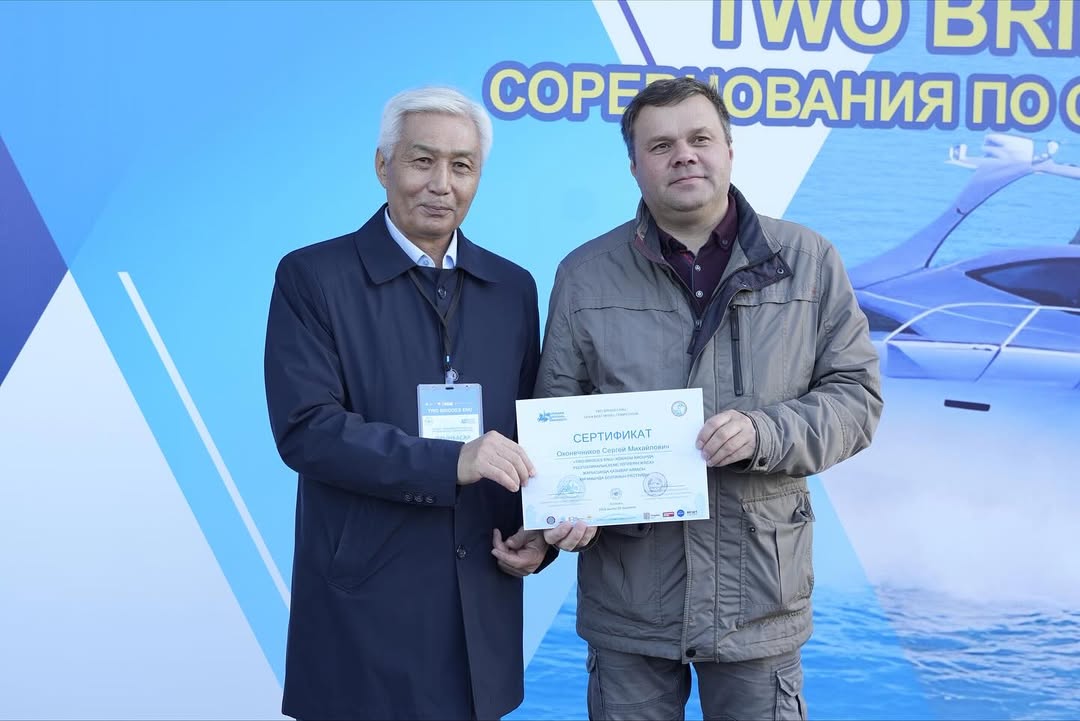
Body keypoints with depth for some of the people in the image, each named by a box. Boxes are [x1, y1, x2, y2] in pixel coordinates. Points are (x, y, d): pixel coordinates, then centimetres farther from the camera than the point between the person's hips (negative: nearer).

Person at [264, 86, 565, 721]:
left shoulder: (513, 288, 9)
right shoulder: (312, 277, -5)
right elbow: (304, 428, -15)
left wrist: (539, 531, -2)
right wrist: (450, 462, -23)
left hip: (484, 608, 4)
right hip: (364, 612, -4)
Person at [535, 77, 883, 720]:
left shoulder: (808, 261, 1)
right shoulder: (585, 275, 3)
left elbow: (856, 394, 1)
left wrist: (766, 433, -17)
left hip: (760, 597, 0)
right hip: (627, 599, 1)